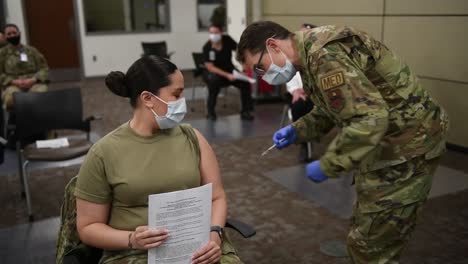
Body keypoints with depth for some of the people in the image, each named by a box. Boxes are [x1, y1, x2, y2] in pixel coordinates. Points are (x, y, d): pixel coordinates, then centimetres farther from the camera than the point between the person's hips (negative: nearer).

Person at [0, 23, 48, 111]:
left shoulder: (32, 50, 18)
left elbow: (44, 68, 11)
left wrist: (33, 79, -8)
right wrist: (13, 81, -9)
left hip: (34, 83, 1)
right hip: (13, 85, 0)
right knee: (11, 98, -39)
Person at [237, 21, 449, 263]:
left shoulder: (323, 53, -24)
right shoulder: (311, 53, 9)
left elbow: (369, 119, -31)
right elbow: (332, 108, 20)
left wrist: (327, 166, -22)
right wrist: (297, 130, 7)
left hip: (406, 142, -10)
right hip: (386, 139, 10)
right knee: (365, 232, 20)